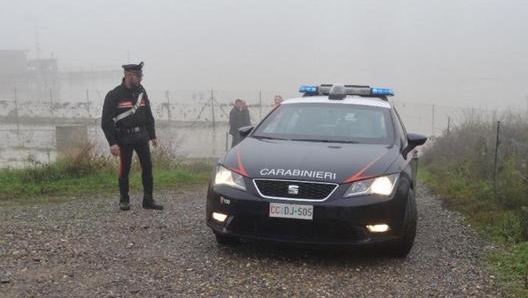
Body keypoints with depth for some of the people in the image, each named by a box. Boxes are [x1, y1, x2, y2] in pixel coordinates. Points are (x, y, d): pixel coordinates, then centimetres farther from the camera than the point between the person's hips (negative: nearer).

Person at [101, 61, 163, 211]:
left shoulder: (141, 92, 6)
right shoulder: (114, 95, -10)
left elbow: (148, 116, 15)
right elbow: (106, 121, -11)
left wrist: (152, 136, 14)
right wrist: (112, 143, -16)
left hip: (141, 136, 5)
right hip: (124, 138, -4)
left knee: (147, 167, 1)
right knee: (124, 169, 3)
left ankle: (148, 200, 9)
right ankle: (124, 200, 20)